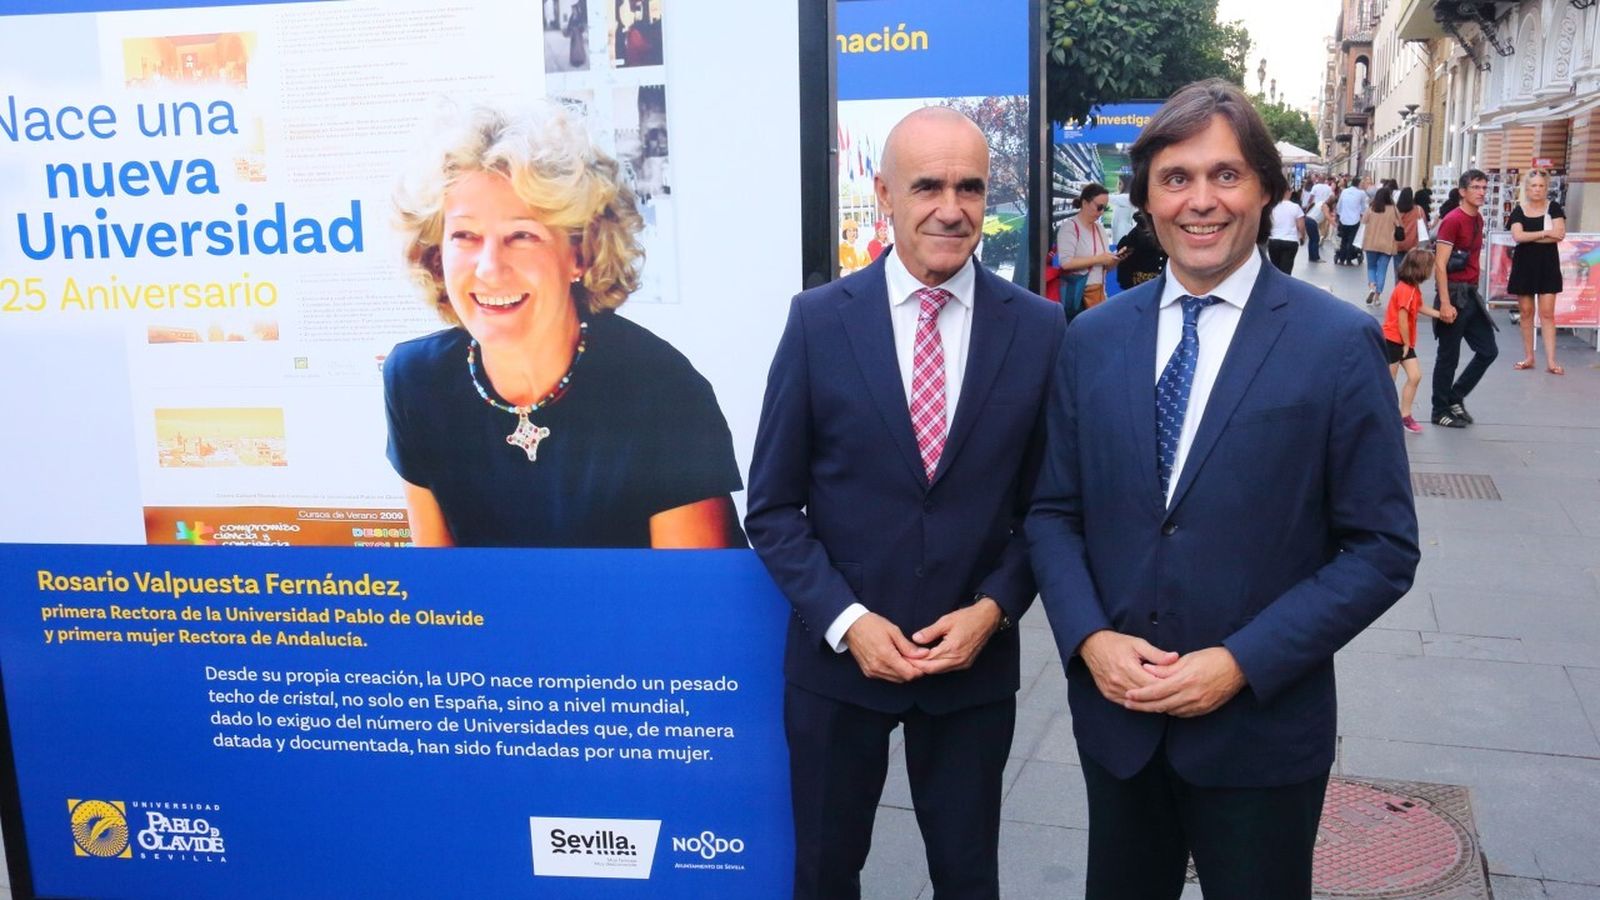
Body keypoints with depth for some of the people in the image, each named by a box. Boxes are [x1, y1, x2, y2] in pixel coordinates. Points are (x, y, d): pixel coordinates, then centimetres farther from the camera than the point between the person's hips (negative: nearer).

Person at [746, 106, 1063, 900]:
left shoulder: (1039, 329, -4)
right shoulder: (818, 320, -6)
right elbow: (772, 506, -3)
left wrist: (992, 609, -10)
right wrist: (846, 620, -13)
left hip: (975, 660, 1)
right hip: (836, 657, 0)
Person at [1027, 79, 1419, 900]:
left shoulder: (1340, 344, -8)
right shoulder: (1092, 339, 2)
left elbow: (1382, 548, -8)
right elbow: (1053, 512, 6)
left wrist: (1243, 663, -16)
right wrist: (1089, 638, -10)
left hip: (1260, 728, -3)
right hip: (1114, 715, 3)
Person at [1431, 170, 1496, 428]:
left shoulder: (1478, 219, 12)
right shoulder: (1452, 220, -14)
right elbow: (1440, 265, -18)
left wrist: (1474, 289, 14)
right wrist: (1445, 303, -23)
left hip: (1472, 293, 8)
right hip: (1454, 293, -8)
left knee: (1488, 351, 10)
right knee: (1449, 356, 0)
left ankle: (1455, 398, 23)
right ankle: (1440, 411, 12)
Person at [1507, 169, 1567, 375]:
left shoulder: (1553, 208, 1)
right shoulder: (1519, 210, 3)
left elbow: (1559, 235, -12)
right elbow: (1517, 236, -12)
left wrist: (1529, 238, -13)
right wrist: (1546, 233, -12)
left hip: (1547, 266, -2)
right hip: (1524, 265, 2)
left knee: (1547, 313, -5)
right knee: (1526, 312, 6)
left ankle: (1551, 361, -6)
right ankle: (1528, 356, 16)